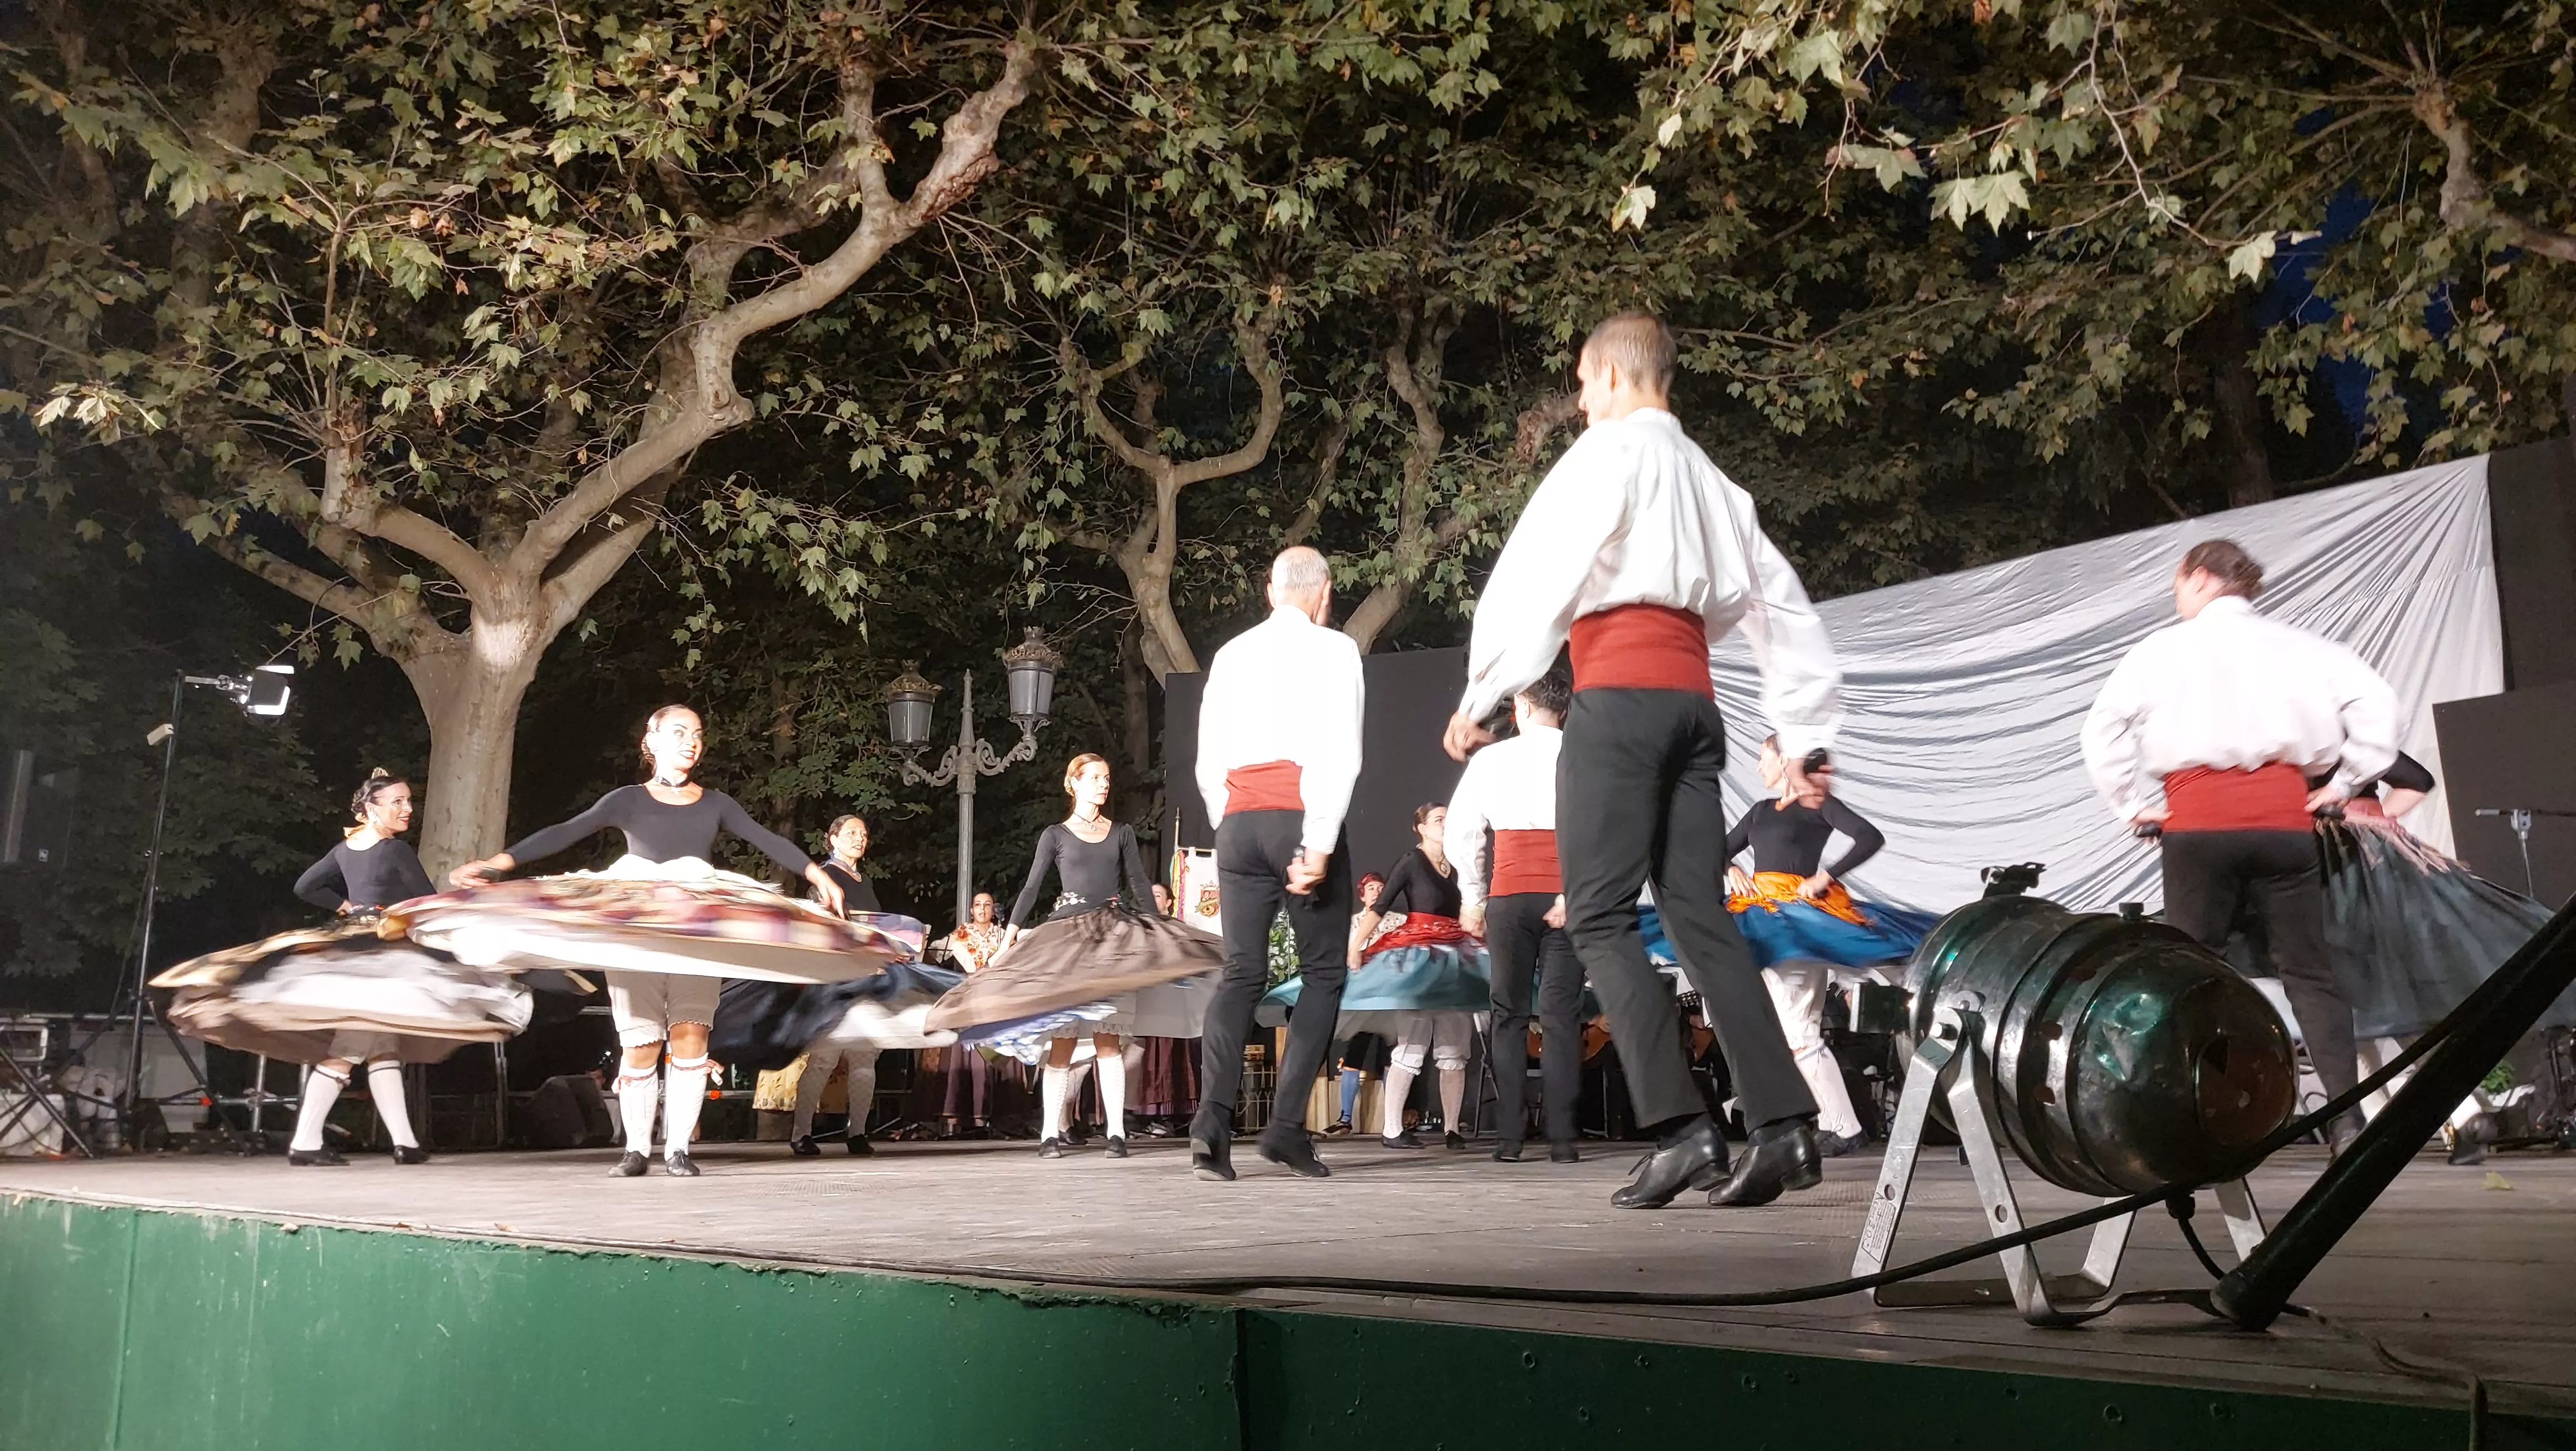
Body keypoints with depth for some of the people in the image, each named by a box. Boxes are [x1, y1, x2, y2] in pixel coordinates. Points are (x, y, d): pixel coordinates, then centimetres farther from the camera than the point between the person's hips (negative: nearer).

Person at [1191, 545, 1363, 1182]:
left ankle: (1212, 1120, -14)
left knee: (1242, 974, 3)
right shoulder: (1333, 650, 1)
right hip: (1300, 819, -4)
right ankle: (1287, 1125, -5)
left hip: (1238, 820, 5)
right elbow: (1340, 754, -11)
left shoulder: (1229, 655, 16)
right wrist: (1319, 845, -14)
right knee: (1324, 973, 5)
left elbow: (1207, 764, 14)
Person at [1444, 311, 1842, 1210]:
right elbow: (1780, 605, 24)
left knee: (1599, 918, -7)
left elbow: (1539, 568, -10)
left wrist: (1481, 691, -10)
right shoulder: (1707, 479, 25)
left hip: (1617, 694, -7)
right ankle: (1784, 1126, -4)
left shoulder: (1613, 446, 2)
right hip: (1691, 697, 8)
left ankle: (1682, 1130, -16)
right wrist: (1806, 732, 24)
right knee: (1698, 915, 5)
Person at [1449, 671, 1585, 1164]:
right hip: (1563, 895, -1)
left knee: (1509, 1015, 6)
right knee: (1561, 1014, 0)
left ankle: (1510, 1137, 0)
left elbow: (1460, 830, 7)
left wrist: (1473, 898, 14)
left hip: (1508, 896, 1)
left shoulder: (1490, 758, 8)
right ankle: (1561, 1137, -6)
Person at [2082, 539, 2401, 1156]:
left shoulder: (2162, 648, 6)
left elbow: (2105, 726, -4)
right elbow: (2374, 700, 0)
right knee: (2308, 971, 5)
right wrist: (2343, 782, 6)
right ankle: (2346, 1117, -3)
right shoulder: (2292, 644, 10)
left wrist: (2132, 802, 1)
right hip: (2281, 815, 2)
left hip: (2196, 821, -1)